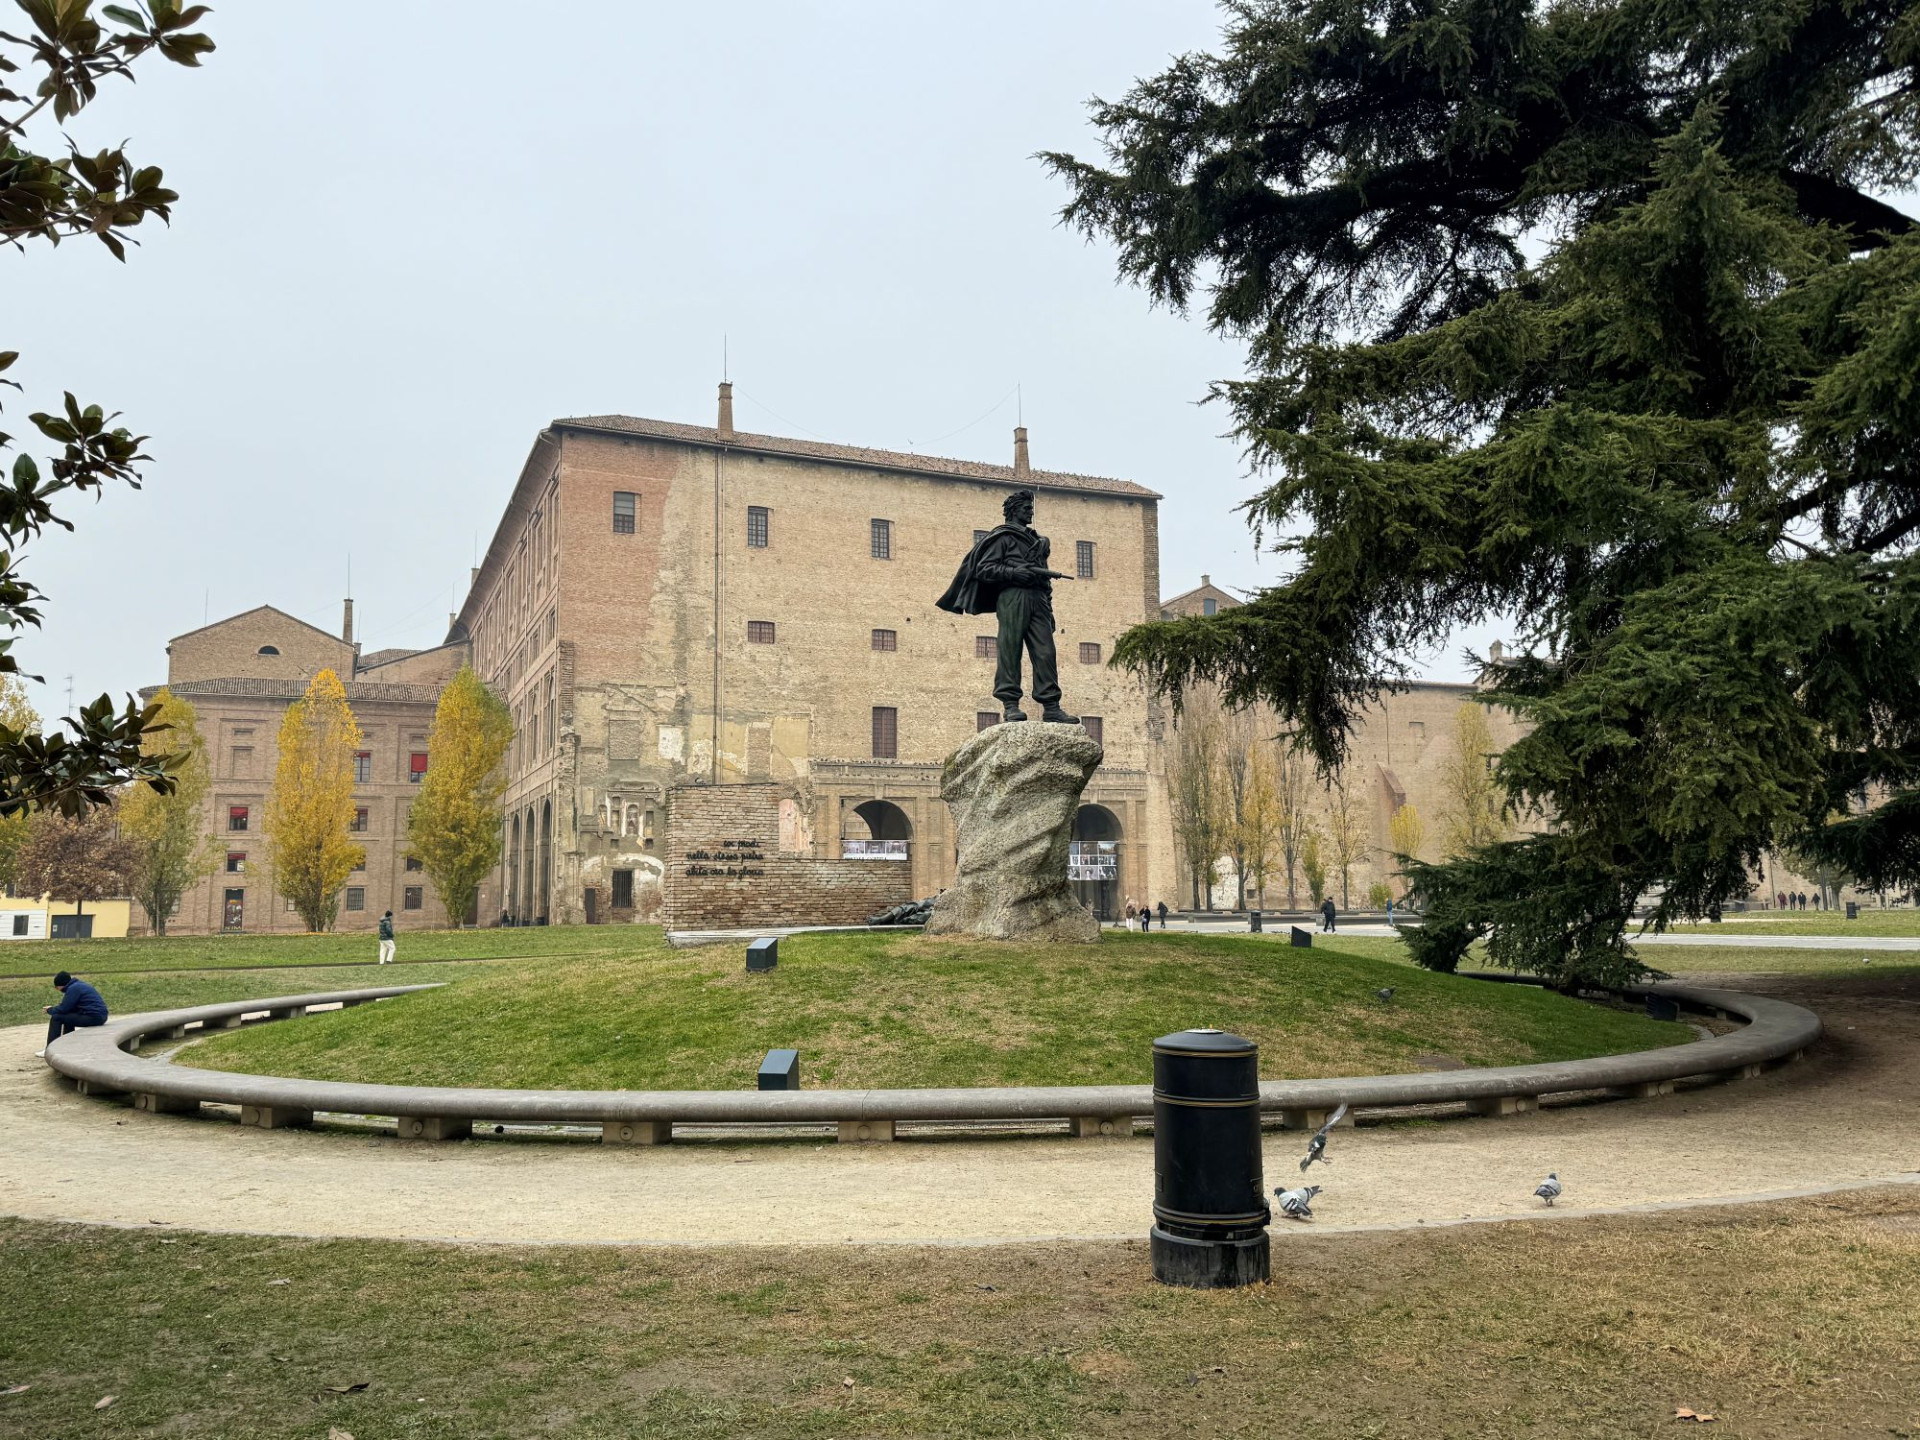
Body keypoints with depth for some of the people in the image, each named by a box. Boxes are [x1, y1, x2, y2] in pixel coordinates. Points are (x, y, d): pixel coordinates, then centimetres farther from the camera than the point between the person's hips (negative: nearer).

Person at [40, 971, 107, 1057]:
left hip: (93, 1017, -10)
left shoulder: (73, 989, -11)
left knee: (56, 1018, -5)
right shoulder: (79, 985, 20)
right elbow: (67, 1007, 26)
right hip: (100, 1016, 10)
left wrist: (50, 1010, 7)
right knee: (68, 1015, 31)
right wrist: (53, 1009, 15)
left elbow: (63, 1009, -12)